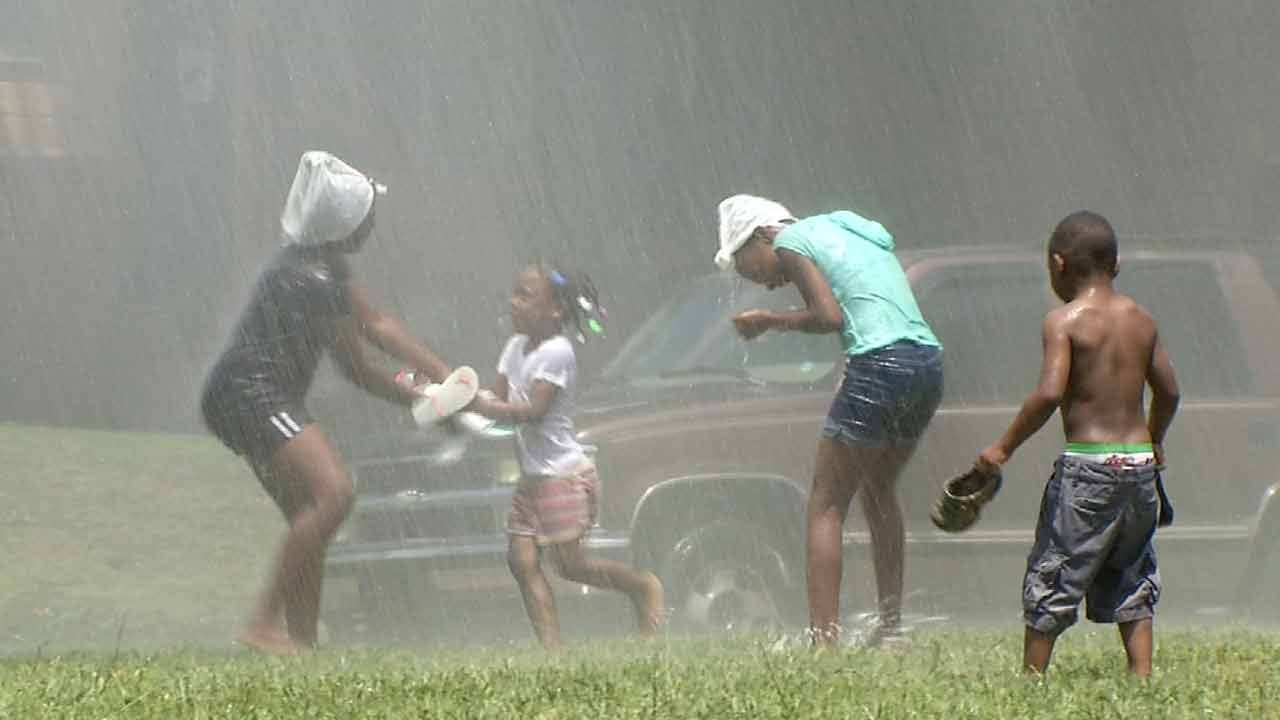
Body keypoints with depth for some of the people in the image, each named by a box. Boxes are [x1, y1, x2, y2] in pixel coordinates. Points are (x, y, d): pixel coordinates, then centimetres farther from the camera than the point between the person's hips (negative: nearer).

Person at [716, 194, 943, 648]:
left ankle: (824, 638, -10)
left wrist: (770, 321, 3)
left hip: (880, 362, -8)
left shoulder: (789, 242, 2)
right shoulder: (845, 231, 28)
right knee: (879, 491, 26)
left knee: (826, 506, -2)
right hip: (929, 362, 8)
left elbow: (829, 317, -10)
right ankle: (891, 624, 32)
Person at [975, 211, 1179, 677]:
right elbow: (1168, 391, 15)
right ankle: (1142, 674, 10)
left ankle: (1031, 677, 7)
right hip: (1140, 463, 6)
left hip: (1087, 467, -6)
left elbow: (1049, 393, -21)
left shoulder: (1063, 321, -9)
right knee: (1132, 581, 16)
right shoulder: (1140, 319, 9)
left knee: (1051, 578, 4)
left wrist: (1005, 446, -11)